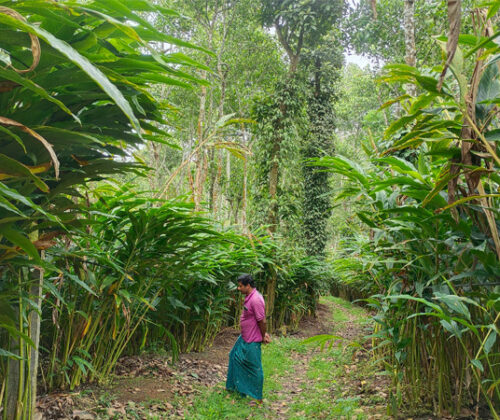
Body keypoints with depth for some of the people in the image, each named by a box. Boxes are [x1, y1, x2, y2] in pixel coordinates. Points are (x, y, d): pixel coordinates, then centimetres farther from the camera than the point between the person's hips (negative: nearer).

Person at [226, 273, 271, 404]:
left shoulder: (255, 300, -27)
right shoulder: (249, 297, 5)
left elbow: (262, 321, -23)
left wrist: (263, 336, -11)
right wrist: (264, 333, 11)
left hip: (252, 341, -10)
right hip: (245, 337, 10)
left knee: (254, 368, 1)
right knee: (235, 356, 23)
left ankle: (258, 398, 15)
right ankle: (235, 385, 41)